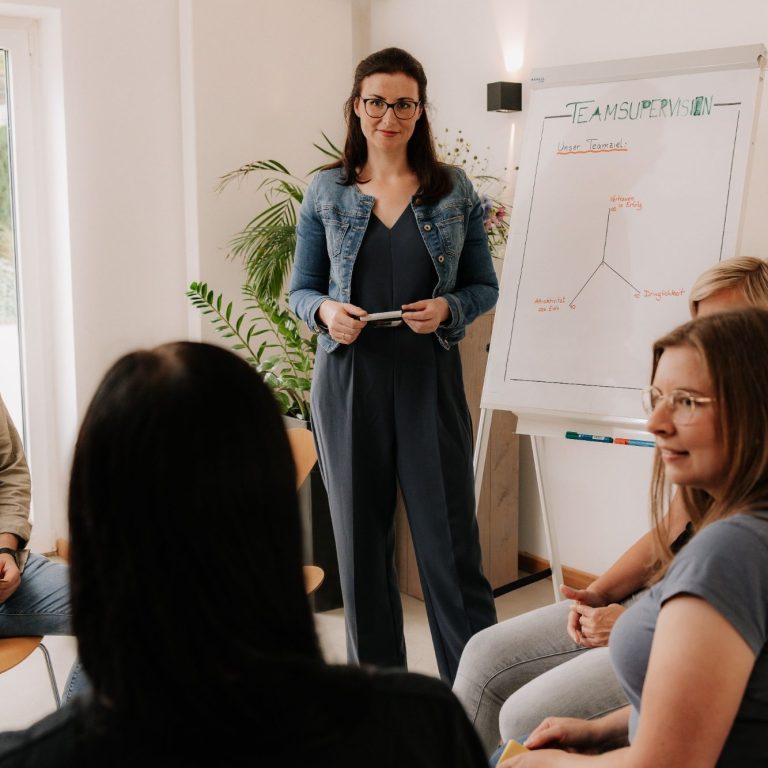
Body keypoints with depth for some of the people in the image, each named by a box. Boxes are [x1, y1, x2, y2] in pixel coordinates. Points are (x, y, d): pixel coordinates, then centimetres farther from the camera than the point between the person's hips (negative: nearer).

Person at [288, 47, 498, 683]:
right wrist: (326, 312, -12)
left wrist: (448, 309, -13)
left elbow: (485, 286, 8)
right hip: (348, 383, 1)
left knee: (451, 542, -1)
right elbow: (300, 290, 10)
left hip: (430, 380, -1)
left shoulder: (455, 190, 4)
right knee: (360, 542, 9)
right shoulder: (326, 193, 6)